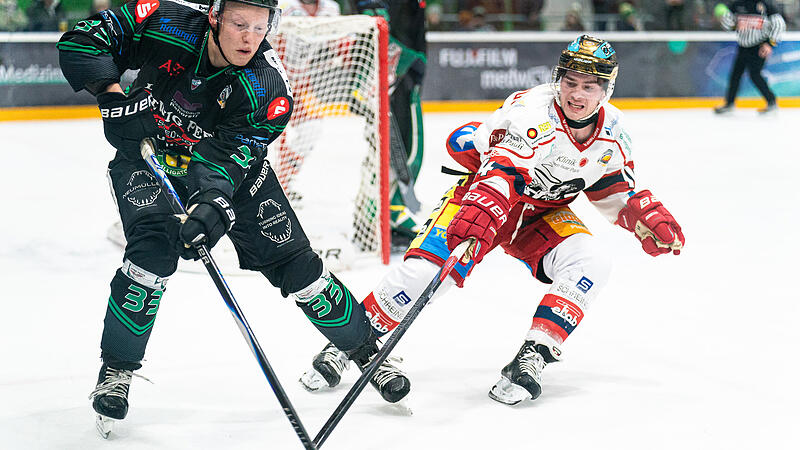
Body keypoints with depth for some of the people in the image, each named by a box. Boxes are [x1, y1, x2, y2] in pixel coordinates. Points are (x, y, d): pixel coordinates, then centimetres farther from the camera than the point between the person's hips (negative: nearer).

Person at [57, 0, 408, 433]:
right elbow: (78, 41, -19)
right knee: (154, 247, -26)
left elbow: (225, 158, -32)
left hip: (231, 163, 1)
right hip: (147, 154, -1)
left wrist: (211, 204, -51)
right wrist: (113, 95, -33)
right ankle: (116, 367, -9)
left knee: (291, 259, -4)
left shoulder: (267, 88, -27)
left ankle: (365, 348, 14)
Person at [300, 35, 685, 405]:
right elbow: (499, 175, -39)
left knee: (591, 264, -22)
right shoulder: (531, 111, -28)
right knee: (424, 268, -22)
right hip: (484, 191, -5)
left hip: (545, 214, 5)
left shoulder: (611, 132, -8)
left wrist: (645, 215, -8)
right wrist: (474, 223, -53)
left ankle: (532, 358, -19)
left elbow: (613, 191, 9)